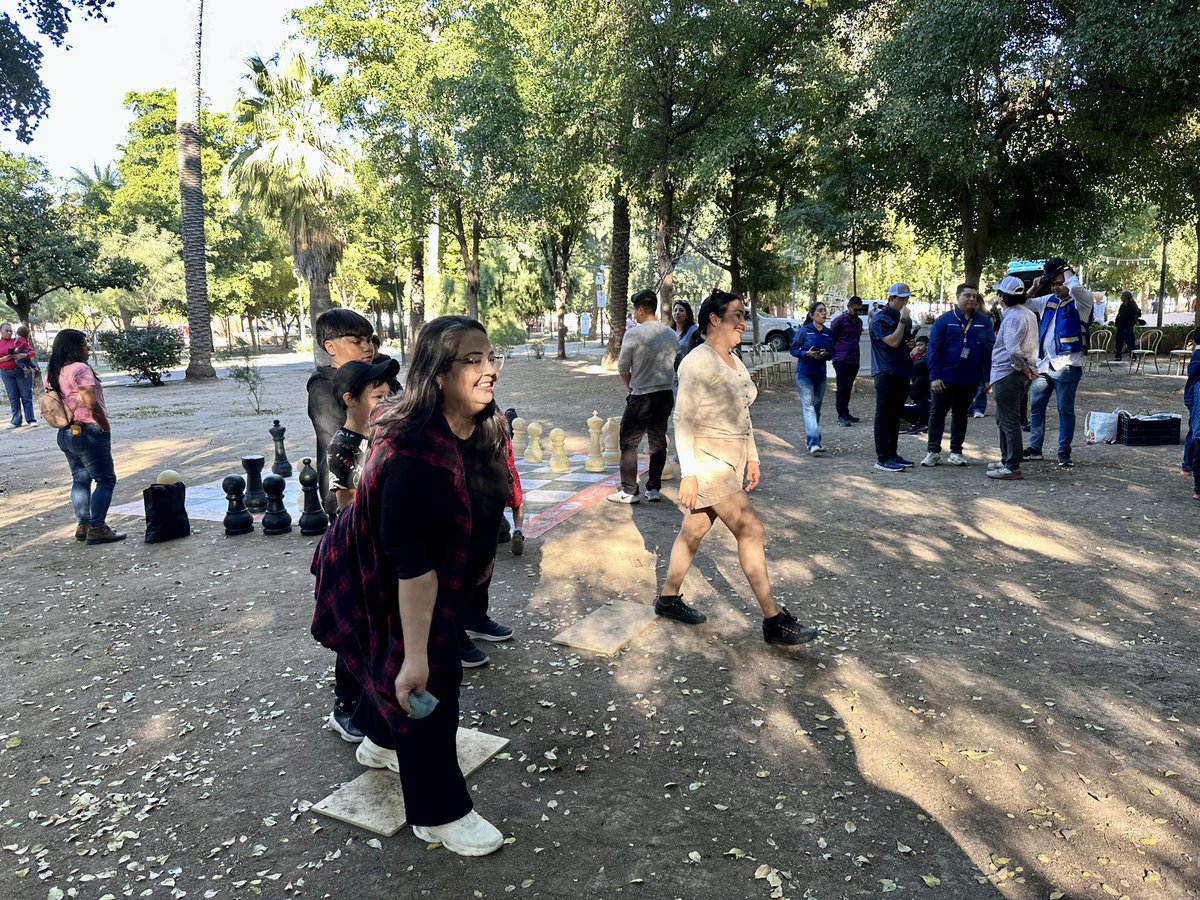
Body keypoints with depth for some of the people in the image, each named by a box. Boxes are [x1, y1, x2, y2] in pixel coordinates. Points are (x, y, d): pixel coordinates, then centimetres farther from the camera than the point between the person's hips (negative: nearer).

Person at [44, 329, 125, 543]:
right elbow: (92, 404, -23)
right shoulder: (80, 369, -16)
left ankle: (83, 525, 19)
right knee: (105, 479, -3)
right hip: (88, 432, -9)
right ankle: (97, 528, -6)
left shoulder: (52, 373, 11)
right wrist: (106, 427, -12)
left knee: (80, 479, 16)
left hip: (65, 433, 9)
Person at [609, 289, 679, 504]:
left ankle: (629, 491, 5)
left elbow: (623, 368, -5)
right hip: (666, 395, 6)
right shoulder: (671, 335, 4)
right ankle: (654, 488, 17)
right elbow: (674, 364, 9)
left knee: (629, 443, 4)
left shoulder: (633, 334, -13)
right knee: (658, 442, 13)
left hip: (641, 397, -6)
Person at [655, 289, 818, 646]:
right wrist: (688, 474, -20)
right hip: (707, 460, -9)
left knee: (695, 530, 15)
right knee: (751, 530, -8)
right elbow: (683, 420, -18)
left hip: (731, 460, 9)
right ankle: (774, 620, -1)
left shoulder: (733, 359, 13)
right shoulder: (699, 362, -15)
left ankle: (669, 599, 29)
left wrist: (752, 457, 19)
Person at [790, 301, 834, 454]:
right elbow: (793, 349, -4)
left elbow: (832, 352, 12)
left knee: (817, 407, 12)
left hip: (820, 374, 5)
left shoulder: (828, 333, 5)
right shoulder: (804, 331, -7)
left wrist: (826, 354, -11)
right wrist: (807, 353, -21)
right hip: (804, 374, -5)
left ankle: (809, 436, 27)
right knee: (808, 406, -13)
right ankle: (813, 443, -22)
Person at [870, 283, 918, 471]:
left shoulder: (905, 318, 15)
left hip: (902, 372, 8)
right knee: (884, 416, -5)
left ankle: (893, 454, 20)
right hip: (886, 373, -8)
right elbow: (893, 342, -20)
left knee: (895, 415, 12)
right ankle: (882, 458, -2)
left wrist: (912, 343, 7)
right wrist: (903, 319, -16)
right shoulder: (880, 318, -9)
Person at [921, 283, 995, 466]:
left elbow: (990, 349, 2)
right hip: (945, 378, -2)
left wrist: (988, 377, -3)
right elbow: (934, 349, -7)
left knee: (961, 415, 12)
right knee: (937, 413, 3)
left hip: (971, 379, 2)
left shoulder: (984, 321, 3)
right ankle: (933, 451, 13)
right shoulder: (944, 320, -3)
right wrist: (934, 376, -14)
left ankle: (956, 452, 21)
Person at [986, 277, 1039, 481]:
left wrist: (1024, 368, -13)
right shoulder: (1028, 313, 14)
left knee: (1009, 422, -5)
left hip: (1008, 374, -10)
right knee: (1004, 420, 20)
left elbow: (1013, 350, -25)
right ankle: (1007, 460, 29)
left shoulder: (1013, 316, -17)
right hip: (1020, 373, 10)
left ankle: (1012, 468, 0)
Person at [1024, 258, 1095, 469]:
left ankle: (1064, 454, 6)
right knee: (1035, 406, 11)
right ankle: (1034, 448, 22)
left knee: (1065, 409, 0)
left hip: (1067, 365, -6)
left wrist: (1068, 272, -8)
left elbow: (1075, 287, -27)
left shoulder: (1081, 300, -5)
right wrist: (1035, 287, 6)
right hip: (1044, 363, 6)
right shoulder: (1048, 300, 12)